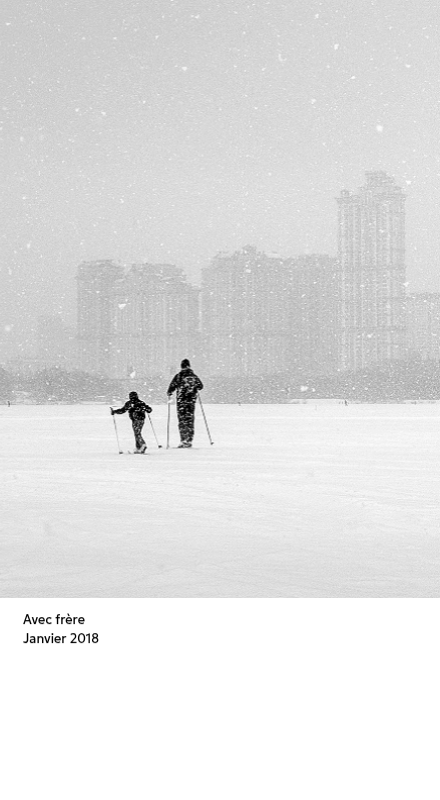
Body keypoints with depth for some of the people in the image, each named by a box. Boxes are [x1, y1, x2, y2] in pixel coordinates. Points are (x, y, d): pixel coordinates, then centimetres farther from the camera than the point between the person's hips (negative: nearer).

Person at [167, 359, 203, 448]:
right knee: (190, 419, 9)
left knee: (182, 420, 0)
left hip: (181, 400, -3)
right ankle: (190, 440, 9)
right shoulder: (194, 376, 4)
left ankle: (184, 440, -10)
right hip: (191, 400, 3)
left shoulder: (178, 376, -7)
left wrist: (169, 395, 7)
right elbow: (200, 386, 14)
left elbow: (172, 386, -10)